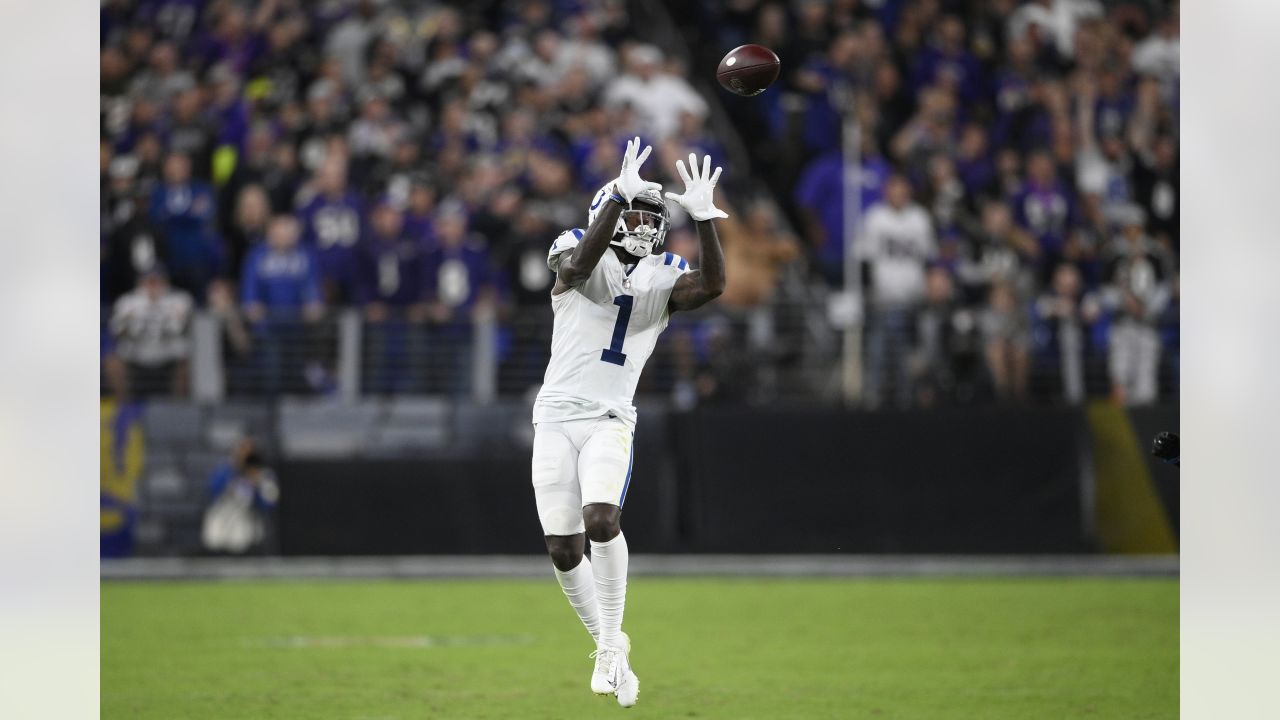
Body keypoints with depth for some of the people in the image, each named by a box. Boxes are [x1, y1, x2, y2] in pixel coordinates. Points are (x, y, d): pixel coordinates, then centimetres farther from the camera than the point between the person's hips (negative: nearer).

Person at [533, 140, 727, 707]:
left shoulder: (663, 278, 5)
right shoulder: (574, 253, -2)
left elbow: (712, 285, -14)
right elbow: (580, 263, -28)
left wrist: (703, 219, -23)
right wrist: (620, 196, -33)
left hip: (611, 421, 0)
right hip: (556, 419, 0)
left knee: (601, 518, -25)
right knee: (563, 548, -1)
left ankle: (613, 640, -10)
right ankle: (605, 645, 20)